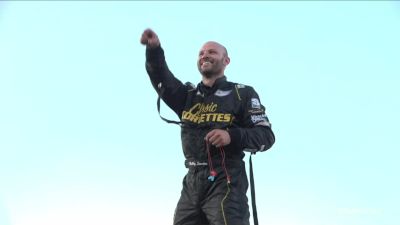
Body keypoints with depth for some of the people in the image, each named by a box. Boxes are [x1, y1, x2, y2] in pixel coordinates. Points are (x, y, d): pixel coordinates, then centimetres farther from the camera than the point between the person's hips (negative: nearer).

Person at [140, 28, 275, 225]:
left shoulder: (242, 94, 7)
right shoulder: (187, 95, 20)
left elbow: (266, 136, -1)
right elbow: (163, 81, 0)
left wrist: (232, 136, -19)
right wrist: (154, 50, -18)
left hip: (226, 181, -5)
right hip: (192, 183, 5)